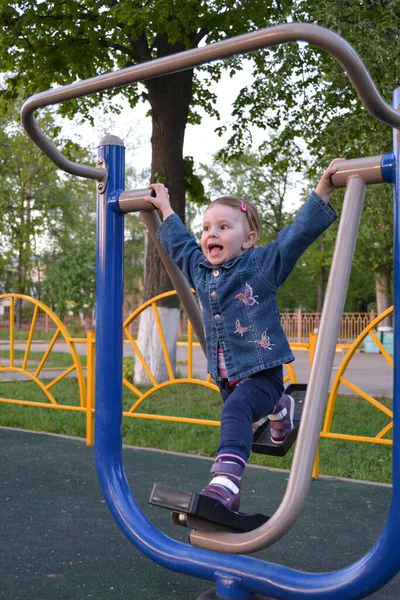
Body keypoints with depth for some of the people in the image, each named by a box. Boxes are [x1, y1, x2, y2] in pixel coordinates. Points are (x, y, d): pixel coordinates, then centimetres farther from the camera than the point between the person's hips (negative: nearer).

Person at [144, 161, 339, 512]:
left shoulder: (262, 264, -9)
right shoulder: (199, 269, 7)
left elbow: (299, 233, -17)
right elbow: (180, 243, 26)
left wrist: (322, 192, -24)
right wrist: (165, 209, 33)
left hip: (262, 371, -7)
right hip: (225, 375, 7)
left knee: (236, 411, -31)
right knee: (244, 410, 24)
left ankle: (226, 482, -40)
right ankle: (278, 407, 56)